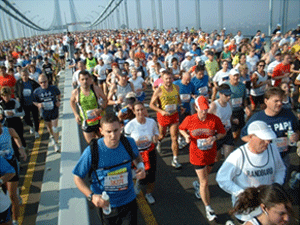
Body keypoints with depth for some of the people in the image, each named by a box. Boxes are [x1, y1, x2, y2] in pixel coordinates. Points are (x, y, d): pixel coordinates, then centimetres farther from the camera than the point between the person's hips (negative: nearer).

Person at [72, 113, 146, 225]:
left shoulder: (129, 143, -14)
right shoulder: (91, 152, -24)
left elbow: (137, 156, 10)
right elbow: (78, 177, -12)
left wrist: (141, 166, -12)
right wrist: (91, 196, -26)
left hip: (129, 200, 2)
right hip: (105, 204, -1)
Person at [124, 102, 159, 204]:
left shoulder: (152, 122, -7)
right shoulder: (130, 125, -17)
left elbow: (156, 133, 11)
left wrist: (155, 138, -13)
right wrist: (137, 143, -26)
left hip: (150, 152, 3)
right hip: (137, 154, -3)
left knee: (151, 175, 10)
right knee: (143, 176, -6)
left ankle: (149, 193, 40)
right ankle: (138, 184, 35)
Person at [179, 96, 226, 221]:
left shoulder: (215, 119, -13)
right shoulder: (189, 120, -13)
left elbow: (223, 133, -1)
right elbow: (181, 128, 6)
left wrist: (214, 138, -20)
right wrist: (186, 136, -14)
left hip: (211, 154, 3)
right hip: (197, 155, -2)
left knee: (205, 175, 27)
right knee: (205, 182, -1)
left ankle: (197, 184, 63)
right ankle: (208, 208, 17)